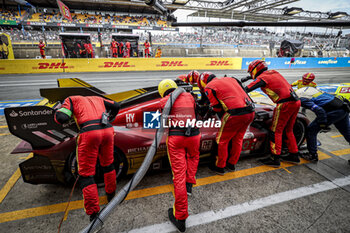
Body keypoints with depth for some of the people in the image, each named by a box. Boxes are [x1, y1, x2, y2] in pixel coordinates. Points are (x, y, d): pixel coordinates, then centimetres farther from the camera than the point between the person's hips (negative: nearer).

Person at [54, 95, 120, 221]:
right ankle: (111, 194, 43)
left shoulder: (71, 99, 21)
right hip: (107, 130, 5)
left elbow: (61, 118, 5)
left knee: (86, 174, 9)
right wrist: (110, 119, 42)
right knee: (108, 164, 26)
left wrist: (58, 112, 28)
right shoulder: (97, 98, 33)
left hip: (89, 133, -4)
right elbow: (116, 106, 28)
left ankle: (93, 212, 12)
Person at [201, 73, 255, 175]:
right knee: (238, 139, 22)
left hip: (235, 114, -7)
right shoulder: (230, 79, 23)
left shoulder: (209, 87, 4)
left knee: (222, 141, 11)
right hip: (250, 112, 8)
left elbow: (217, 107, 1)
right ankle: (232, 164, 38)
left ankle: (220, 167, 25)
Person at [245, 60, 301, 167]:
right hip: (296, 102, 9)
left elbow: (246, 90, -8)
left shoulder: (262, 78, -4)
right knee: (288, 130, 18)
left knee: (276, 131, -1)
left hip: (285, 104, -8)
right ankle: (294, 155, 26)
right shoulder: (273, 73, 21)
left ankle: (275, 159, 3)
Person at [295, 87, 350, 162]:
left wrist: (323, 124, -16)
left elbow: (319, 110, -23)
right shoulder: (306, 88, 13)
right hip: (343, 108, 9)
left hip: (334, 112, -9)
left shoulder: (301, 99, -16)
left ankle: (313, 155, 12)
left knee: (310, 130, 1)